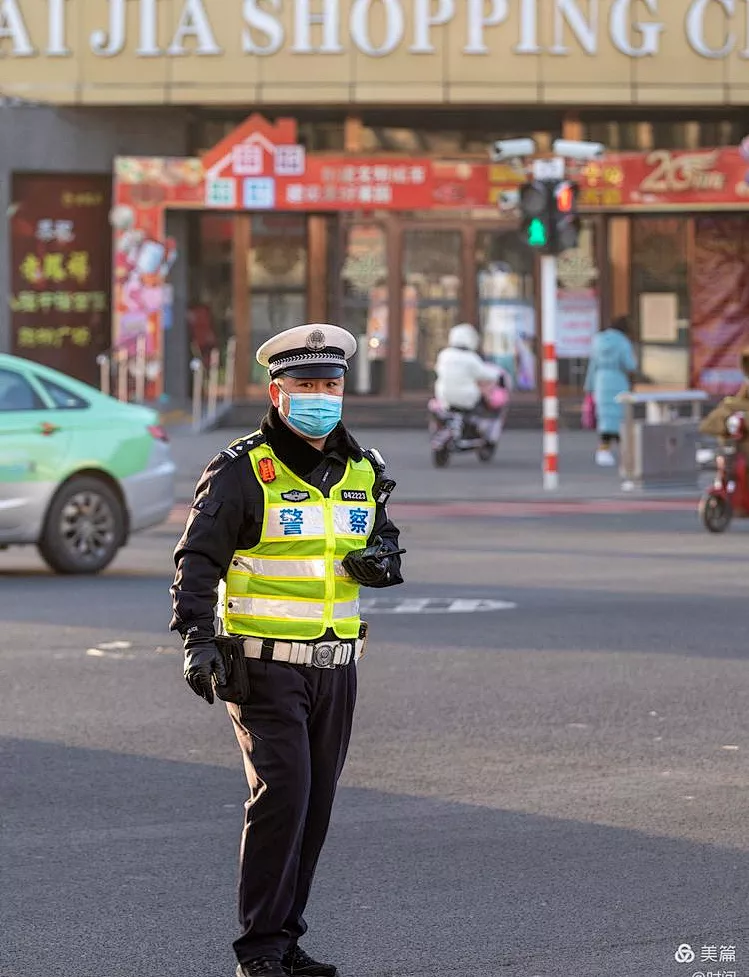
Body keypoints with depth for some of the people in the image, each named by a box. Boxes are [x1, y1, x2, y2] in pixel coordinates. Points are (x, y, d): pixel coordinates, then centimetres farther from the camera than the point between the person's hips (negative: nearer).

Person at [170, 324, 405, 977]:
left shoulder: (363, 472, 11)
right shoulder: (242, 471, -7)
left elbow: (387, 546, 23)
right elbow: (198, 559, -10)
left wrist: (381, 561, -2)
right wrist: (198, 641, -23)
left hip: (336, 666, 6)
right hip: (265, 664, -6)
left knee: (314, 806, 7)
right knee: (281, 795, -14)